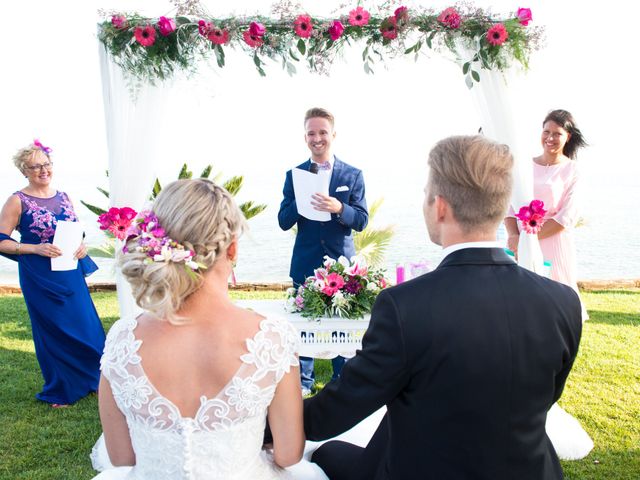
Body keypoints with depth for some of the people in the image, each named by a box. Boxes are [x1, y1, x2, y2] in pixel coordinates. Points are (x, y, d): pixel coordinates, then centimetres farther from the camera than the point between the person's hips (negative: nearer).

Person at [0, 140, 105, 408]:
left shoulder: (63, 197, 9)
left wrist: (81, 247, -2)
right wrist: (36, 248, -19)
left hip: (71, 275, 5)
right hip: (40, 278, -4)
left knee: (85, 325, 7)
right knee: (53, 331, 6)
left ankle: (90, 380, 27)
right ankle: (59, 392, 25)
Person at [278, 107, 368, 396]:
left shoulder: (352, 175, 2)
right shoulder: (294, 175, 4)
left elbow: (362, 220, -5)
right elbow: (284, 222, -1)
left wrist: (338, 208, -25)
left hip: (341, 262, -1)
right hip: (305, 263, 1)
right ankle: (303, 380, 26)